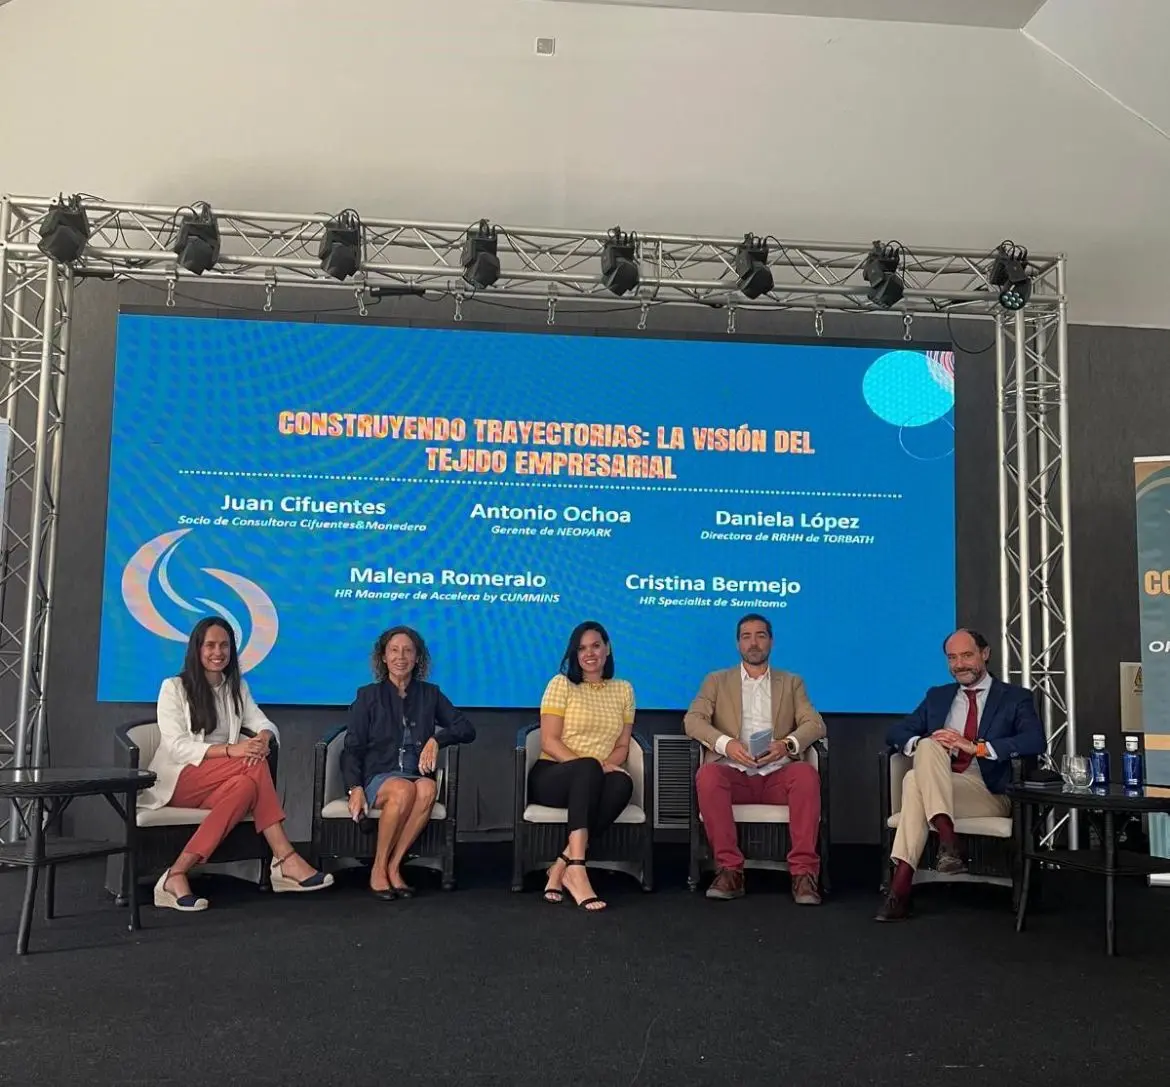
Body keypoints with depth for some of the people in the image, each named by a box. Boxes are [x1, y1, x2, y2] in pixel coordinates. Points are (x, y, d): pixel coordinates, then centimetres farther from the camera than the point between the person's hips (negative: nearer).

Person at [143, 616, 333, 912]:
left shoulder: (236, 687, 17)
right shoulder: (174, 687, 0)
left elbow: (264, 723, 7)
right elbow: (177, 746, -11)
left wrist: (263, 738, -20)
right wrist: (230, 750, -26)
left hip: (220, 784, 5)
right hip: (177, 781, -5)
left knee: (247, 784, -33)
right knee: (255, 765, -30)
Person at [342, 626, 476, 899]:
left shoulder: (430, 694, 17)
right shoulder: (369, 695, 12)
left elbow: (467, 729, 8)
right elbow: (352, 749, 6)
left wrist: (436, 739, -11)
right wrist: (355, 788, -10)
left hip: (418, 775, 2)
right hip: (378, 777, -1)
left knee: (427, 788, -35)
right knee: (403, 790, -37)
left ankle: (393, 867, -24)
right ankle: (378, 870, -22)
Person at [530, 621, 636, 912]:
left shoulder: (623, 689, 14)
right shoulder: (561, 684, 3)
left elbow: (622, 746, 11)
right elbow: (549, 741, -6)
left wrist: (607, 764, -13)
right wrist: (591, 765, -19)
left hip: (595, 782, 3)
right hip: (552, 776, -3)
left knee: (622, 782, -34)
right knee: (588, 769, -39)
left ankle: (563, 865, -34)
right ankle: (576, 870, -47)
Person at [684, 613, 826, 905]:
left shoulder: (792, 683, 21)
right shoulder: (717, 681, 18)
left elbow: (815, 724, 6)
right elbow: (693, 720, 2)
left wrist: (787, 743, -16)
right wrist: (725, 743, -17)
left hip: (777, 775, 1)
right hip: (734, 774, 0)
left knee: (806, 773, -33)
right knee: (707, 774, -34)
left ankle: (804, 872, -29)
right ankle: (730, 870, -28)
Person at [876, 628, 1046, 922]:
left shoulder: (1015, 698, 8)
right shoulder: (937, 696, 21)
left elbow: (1035, 741, -11)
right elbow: (896, 733, 14)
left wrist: (976, 747, -20)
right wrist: (922, 742, -10)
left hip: (987, 793, -4)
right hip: (939, 787, 4)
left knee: (915, 780, -31)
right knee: (928, 746, -30)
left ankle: (901, 886, -37)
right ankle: (947, 840, -41)